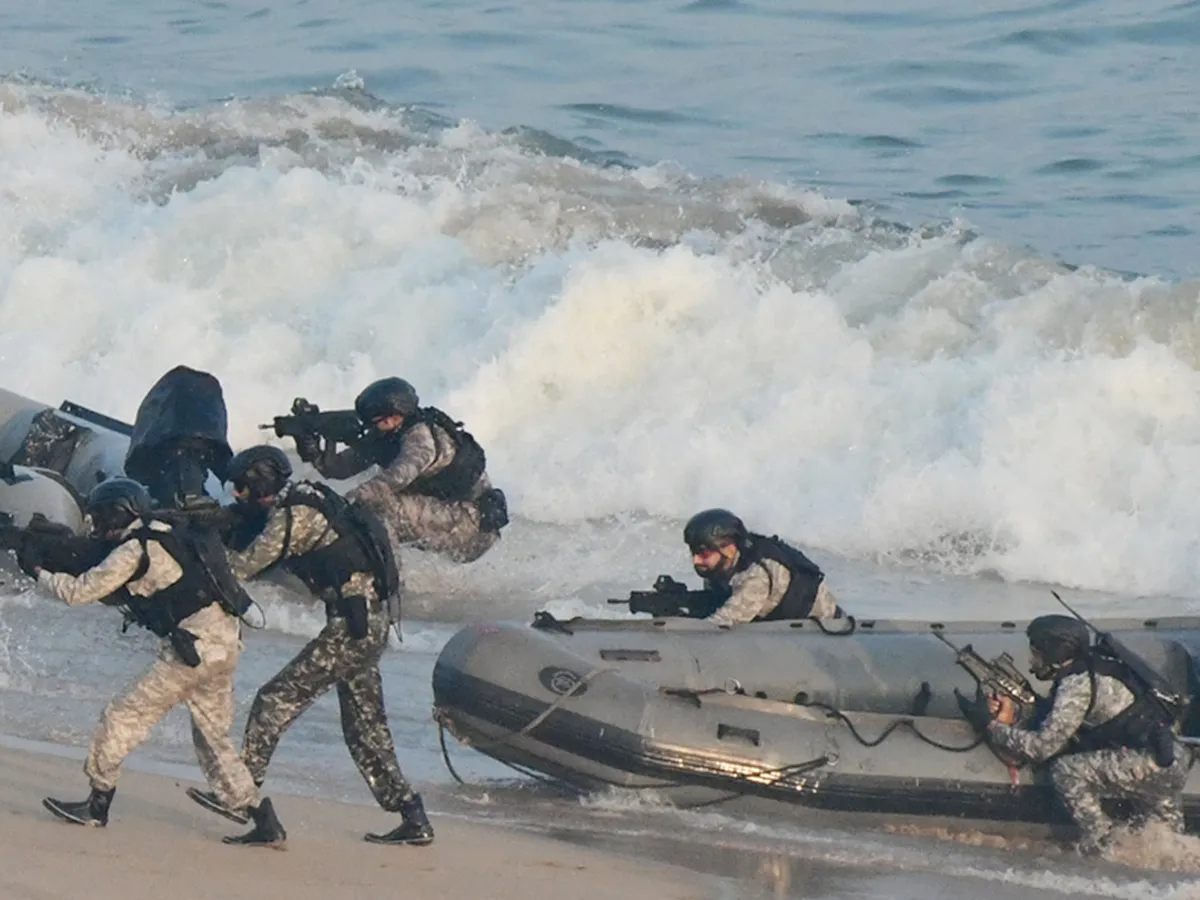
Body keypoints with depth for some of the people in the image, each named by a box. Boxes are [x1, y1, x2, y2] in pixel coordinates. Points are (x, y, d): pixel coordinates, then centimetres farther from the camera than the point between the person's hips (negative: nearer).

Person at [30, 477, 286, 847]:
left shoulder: (134, 550, -8)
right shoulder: (164, 536, 19)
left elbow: (81, 591, -4)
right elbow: (122, 594, 30)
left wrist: (41, 573, 11)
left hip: (195, 644, -9)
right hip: (225, 640, 9)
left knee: (125, 718, 1)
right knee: (214, 738, 15)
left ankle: (97, 806, 7)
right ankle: (265, 823, 9)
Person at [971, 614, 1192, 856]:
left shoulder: (1078, 685, -16)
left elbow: (1043, 746, -14)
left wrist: (993, 726, -5)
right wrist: (1010, 721, 6)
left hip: (1151, 761, -10)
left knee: (1065, 771, -10)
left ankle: (1097, 843, -2)